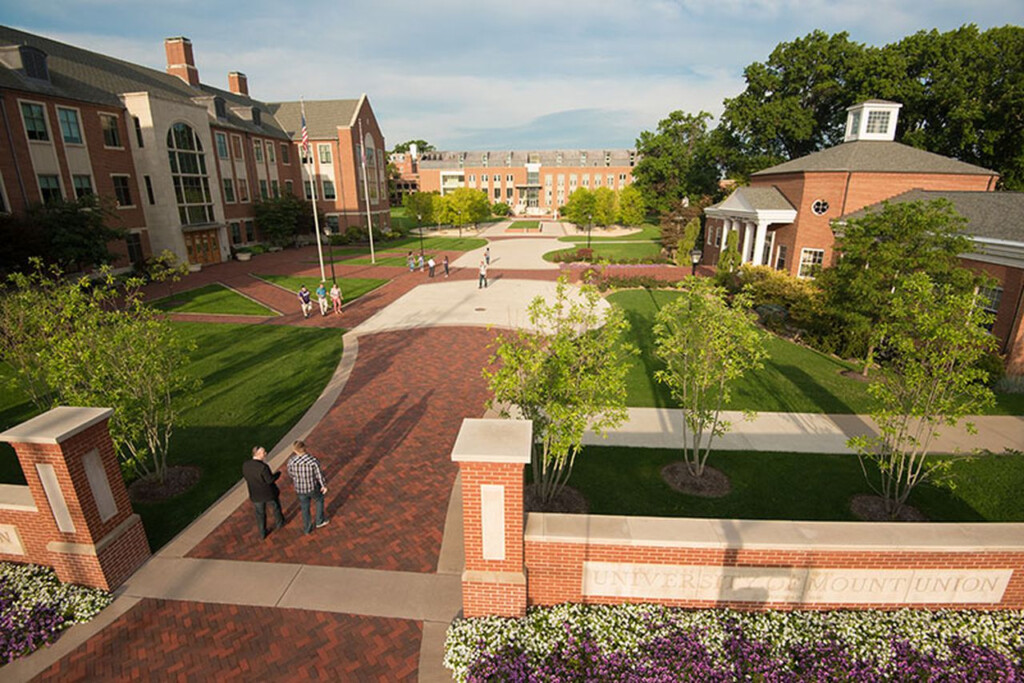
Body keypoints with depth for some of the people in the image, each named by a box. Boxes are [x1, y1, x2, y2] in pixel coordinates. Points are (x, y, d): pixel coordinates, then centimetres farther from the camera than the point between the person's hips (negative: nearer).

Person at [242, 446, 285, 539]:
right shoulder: (263, 467, -34)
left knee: (260, 513, 26)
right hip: (269, 493, -4)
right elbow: (270, 480, -24)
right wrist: (278, 474, -5)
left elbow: (245, 476, 2)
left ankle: (262, 533, 40)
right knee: (276, 507, 27)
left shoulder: (245, 464, -16)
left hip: (256, 494, 4)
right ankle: (279, 523, 50)